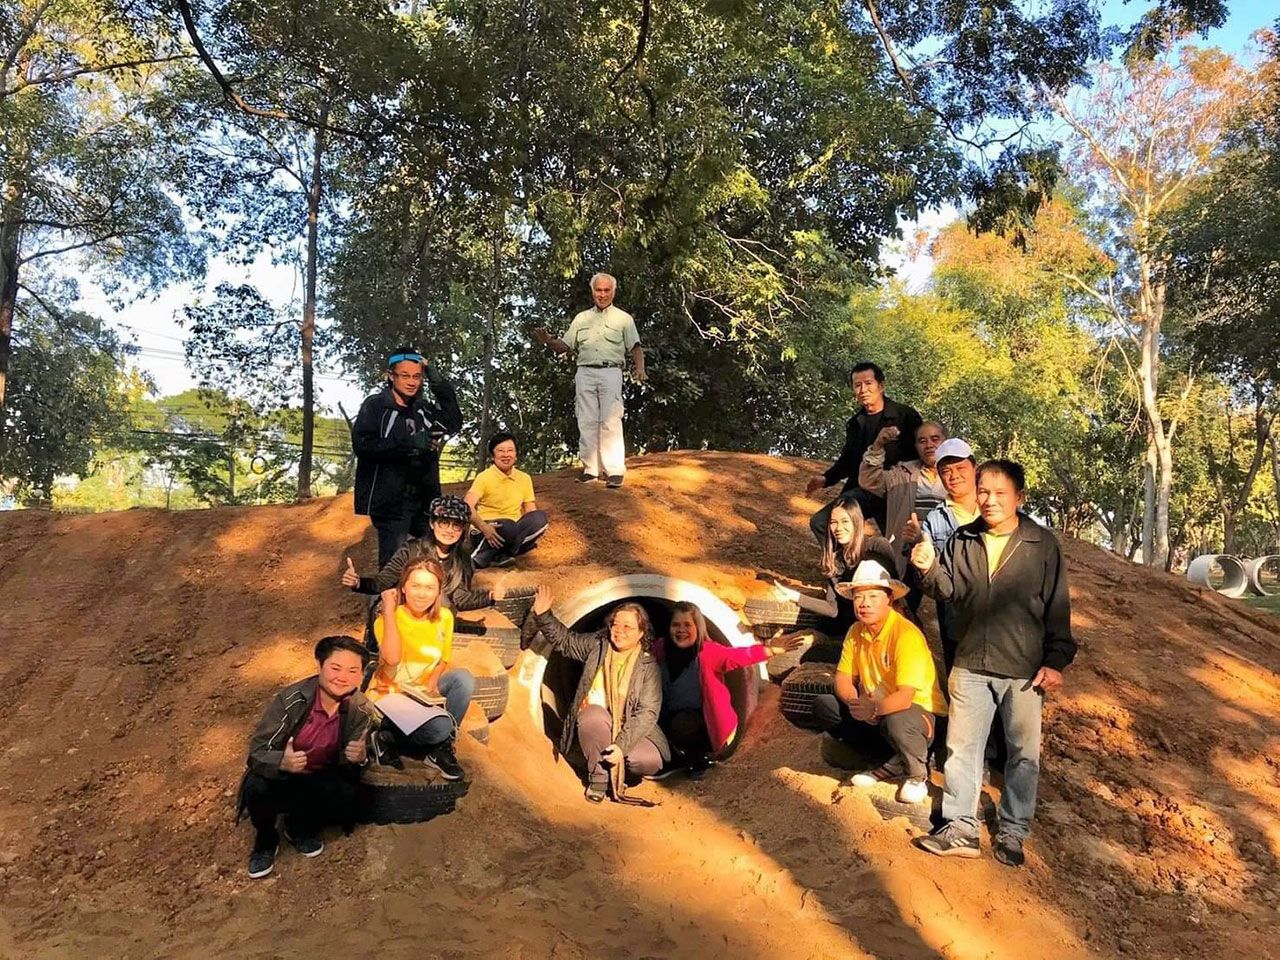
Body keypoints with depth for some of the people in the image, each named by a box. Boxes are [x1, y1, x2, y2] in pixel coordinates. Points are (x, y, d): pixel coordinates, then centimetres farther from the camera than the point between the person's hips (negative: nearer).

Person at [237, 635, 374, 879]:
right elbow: (257, 751, -21)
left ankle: (300, 829, 7)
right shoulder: (290, 699, -25)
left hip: (320, 780, 2)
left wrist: (358, 758, -32)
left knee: (348, 799, -27)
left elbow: (349, 764, -7)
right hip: (280, 775, -2)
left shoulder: (361, 710, -16)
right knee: (257, 788, -33)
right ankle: (265, 841, 1)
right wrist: (282, 762, -44)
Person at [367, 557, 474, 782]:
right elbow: (392, 658, -31)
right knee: (440, 727, -31)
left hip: (425, 691, 6)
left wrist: (433, 680, -12)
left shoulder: (444, 617, -2)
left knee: (464, 678, -24)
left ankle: (440, 748, -10)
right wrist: (389, 611, -28)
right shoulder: (388, 618, -14)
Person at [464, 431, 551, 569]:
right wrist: (484, 528, -32)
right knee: (507, 527, -38)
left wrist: (536, 527, -13)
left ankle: (500, 555, -24)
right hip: (490, 530, -5)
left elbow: (531, 510, 10)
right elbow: (467, 507, -16)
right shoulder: (484, 477, -4)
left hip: (515, 529, 5)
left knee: (540, 517, -24)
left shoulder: (525, 479, 11)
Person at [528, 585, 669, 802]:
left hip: (630, 731, -1)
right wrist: (543, 614, -6)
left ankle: (617, 767, 7)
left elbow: (647, 713, -16)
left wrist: (622, 745, -27)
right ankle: (598, 776, -13)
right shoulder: (596, 644, 1)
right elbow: (564, 640, 12)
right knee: (595, 715, -36)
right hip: (594, 726, 1)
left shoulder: (648, 665, -9)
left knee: (650, 761, -30)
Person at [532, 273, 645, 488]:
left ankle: (615, 471, -13)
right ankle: (590, 469, 2)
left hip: (611, 372, -3)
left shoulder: (623, 318, 13)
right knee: (586, 422, -2)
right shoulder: (581, 318, 21)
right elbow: (565, 346, 18)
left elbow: (635, 347, 5)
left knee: (610, 421, -11)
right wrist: (548, 341, -2)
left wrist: (640, 368, -14)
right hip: (585, 373, 3)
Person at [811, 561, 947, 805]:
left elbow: (906, 697, -32)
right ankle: (891, 763, -3)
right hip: (876, 714, 8)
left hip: (920, 712, -7)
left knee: (895, 722, -41)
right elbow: (843, 678, -2)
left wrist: (874, 709, -49)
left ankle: (917, 774, -5)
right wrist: (854, 703, -24)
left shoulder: (906, 634, -24)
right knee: (823, 705, -9)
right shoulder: (856, 632, -1)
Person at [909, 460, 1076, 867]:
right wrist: (930, 569, -17)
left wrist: (1056, 662, -6)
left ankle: (1012, 833, 24)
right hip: (970, 666, 2)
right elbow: (949, 590, 4)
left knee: (1023, 753, 10)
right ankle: (960, 828, 16)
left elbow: (1057, 609, -3)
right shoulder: (963, 540, 3)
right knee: (961, 747, 6)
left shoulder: (1042, 545, -4)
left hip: (1024, 671, -2)